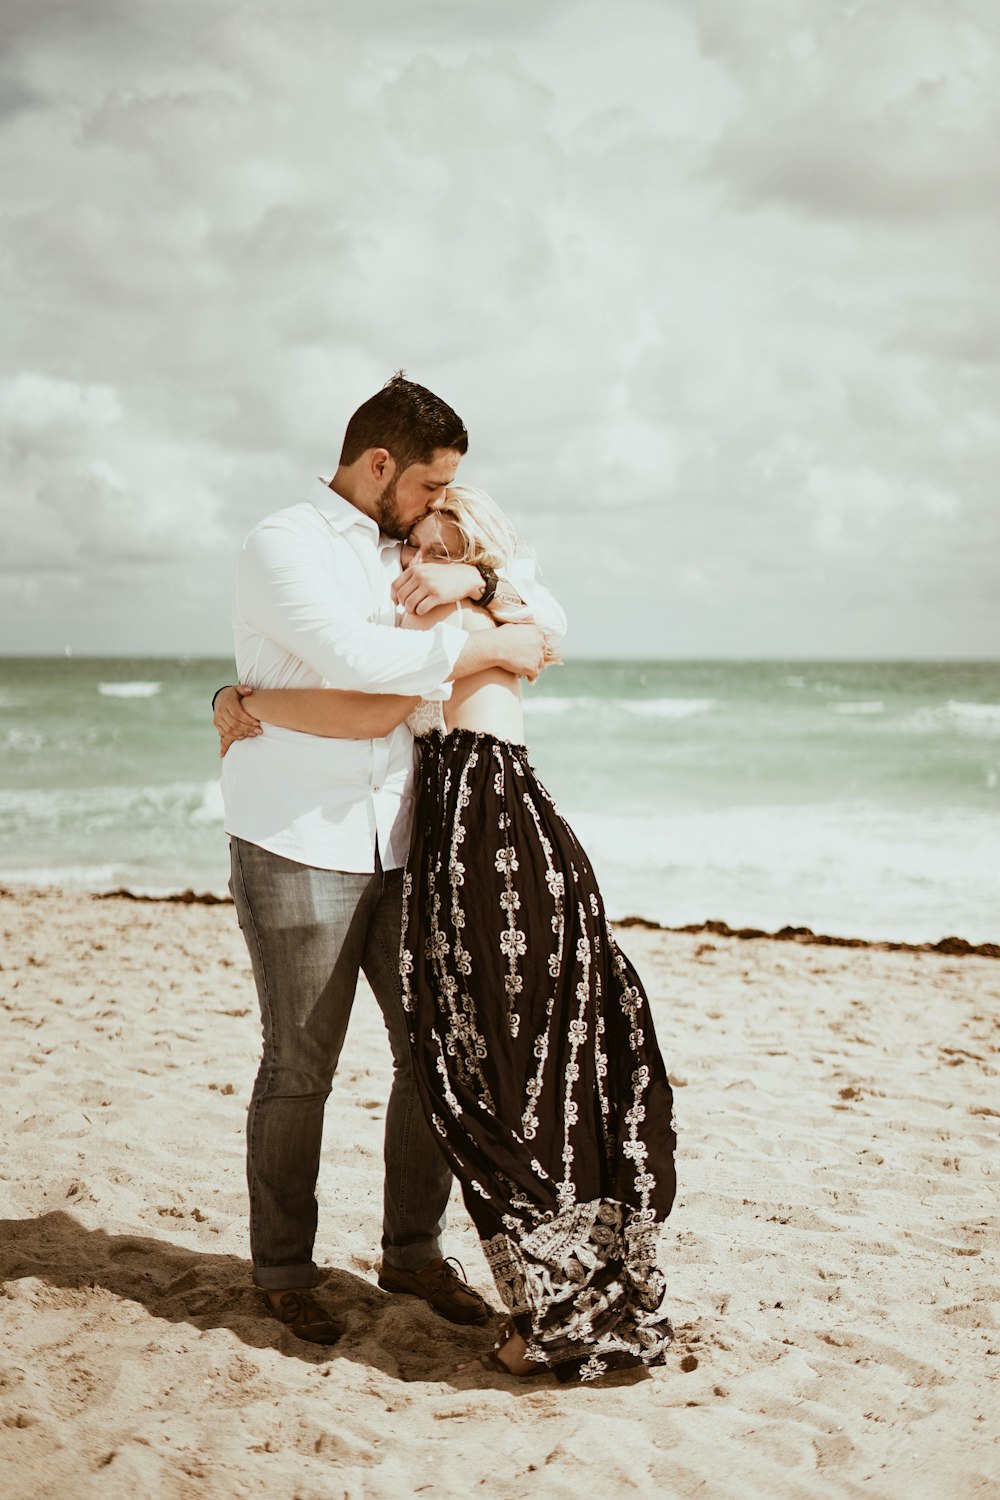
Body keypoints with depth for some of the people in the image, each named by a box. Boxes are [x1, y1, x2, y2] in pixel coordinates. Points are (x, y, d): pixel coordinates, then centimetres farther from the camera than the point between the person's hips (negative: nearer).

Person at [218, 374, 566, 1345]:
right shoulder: (284, 546, -7)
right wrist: (491, 649, -15)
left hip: (398, 844, 7)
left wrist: (476, 582, -6)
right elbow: (355, 656, -24)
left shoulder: (413, 557, 15)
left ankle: (413, 1249, 22)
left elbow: (546, 619, 15)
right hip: (298, 850, -7)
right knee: (299, 1070, 1)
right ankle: (282, 1270, 17)